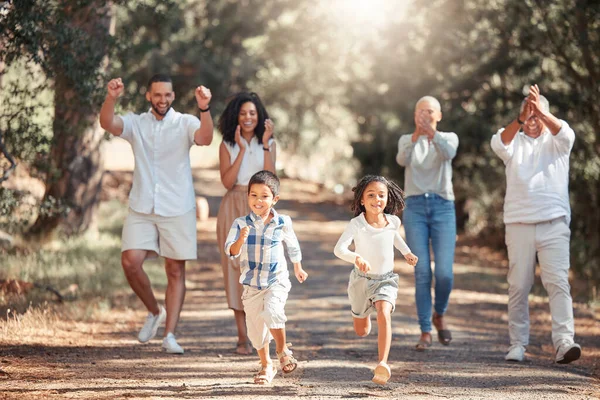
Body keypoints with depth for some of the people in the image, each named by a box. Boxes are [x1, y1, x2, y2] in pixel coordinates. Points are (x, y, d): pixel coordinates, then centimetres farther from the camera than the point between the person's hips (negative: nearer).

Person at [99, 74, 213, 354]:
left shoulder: (186, 123, -1)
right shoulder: (135, 123, 4)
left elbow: (204, 138, -22)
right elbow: (107, 123, -15)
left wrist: (204, 109, -40)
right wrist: (111, 98, -35)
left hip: (177, 210, -1)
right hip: (141, 209, 1)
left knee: (176, 271, 0)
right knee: (130, 262, -13)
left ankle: (169, 335, 4)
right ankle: (155, 312, 11)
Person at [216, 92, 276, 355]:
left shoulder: (269, 144, 7)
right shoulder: (227, 145, 5)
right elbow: (227, 181, -8)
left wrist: (265, 144, -12)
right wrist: (242, 149, -11)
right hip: (234, 209, 0)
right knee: (236, 268, -2)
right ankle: (243, 336, 0)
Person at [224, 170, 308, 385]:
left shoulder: (282, 223, -5)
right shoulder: (240, 224, -8)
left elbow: (293, 246, 14)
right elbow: (231, 251, -18)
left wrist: (298, 268, 28)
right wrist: (241, 239, -38)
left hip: (277, 280, -2)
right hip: (251, 284, 2)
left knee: (271, 312, -28)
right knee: (256, 329, 9)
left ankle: (283, 349, -3)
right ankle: (266, 365, 32)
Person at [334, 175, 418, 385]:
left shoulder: (393, 221, -10)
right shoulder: (356, 224, -22)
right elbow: (339, 249, -36)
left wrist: (406, 252, 15)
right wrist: (356, 258, -53)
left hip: (385, 279, 1)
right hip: (361, 279, -1)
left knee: (384, 315, -29)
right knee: (361, 331, 16)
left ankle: (383, 364, -36)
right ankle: (365, 311, 54)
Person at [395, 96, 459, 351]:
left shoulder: (449, 138, 7)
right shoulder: (407, 140, 8)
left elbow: (448, 153, -19)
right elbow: (402, 160, -16)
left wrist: (431, 132, -35)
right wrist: (416, 135, -32)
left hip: (443, 208, 0)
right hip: (415, 208, 0)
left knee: (444, 274, -9)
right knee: (422, 273, -7)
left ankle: (439, 315, 20)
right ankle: (425, 332, 1)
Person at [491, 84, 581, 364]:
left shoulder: (555, 141, 10)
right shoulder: (514, 142, 11)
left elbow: (566, 134, -14)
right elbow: (499, 144, -13)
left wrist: (540, 111, -31)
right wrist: (520, 120, -32)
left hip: (554, 224, -1)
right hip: (519, 224, 1)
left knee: (558, 282, -12)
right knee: (518, 287, 2)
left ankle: (564, 342, -22)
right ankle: (517, 344, 9)